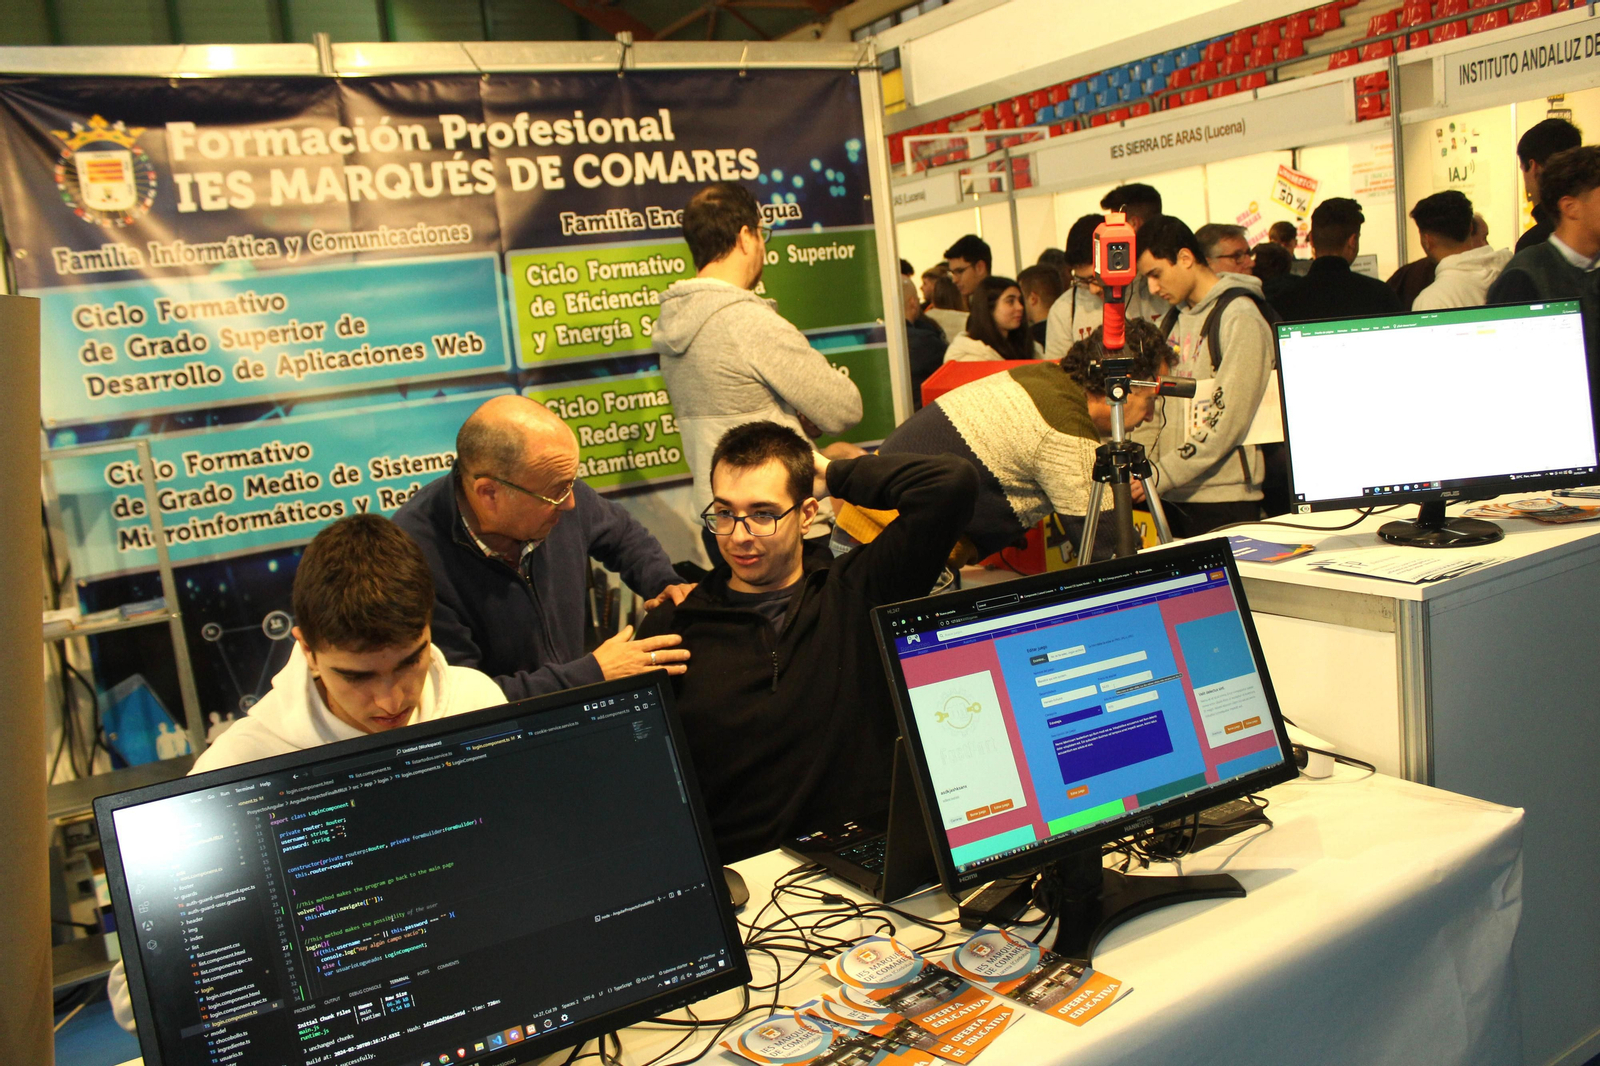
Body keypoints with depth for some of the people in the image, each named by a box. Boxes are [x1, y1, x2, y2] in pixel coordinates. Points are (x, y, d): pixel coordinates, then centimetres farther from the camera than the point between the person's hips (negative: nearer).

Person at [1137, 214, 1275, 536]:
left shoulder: (1241, 317, -9)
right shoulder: (1175, 319, 15)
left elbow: (1227, 422, -16)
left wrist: (1159, 475, -19)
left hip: (1223, 499, -6)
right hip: (1172, 494, 7)